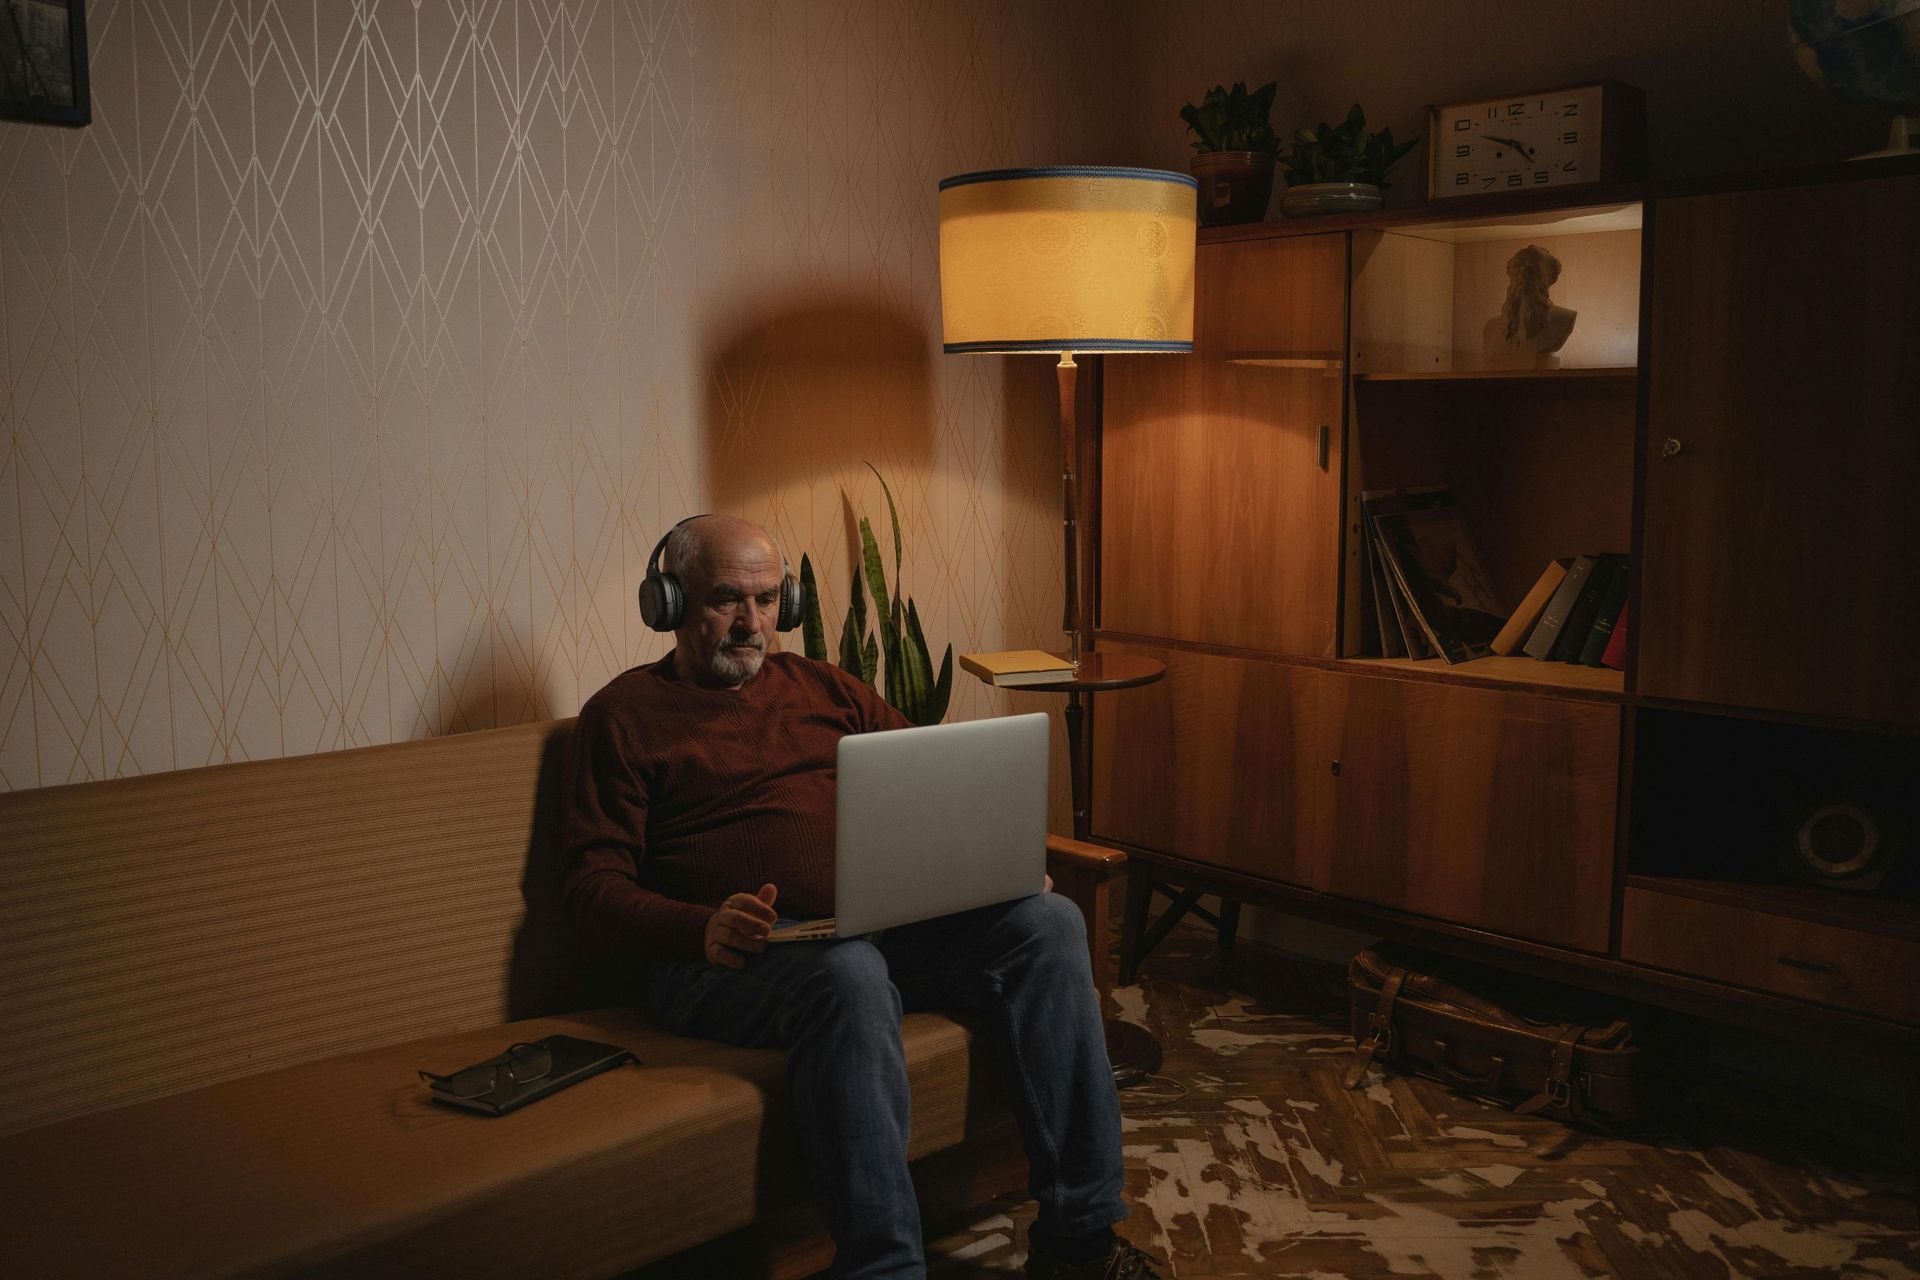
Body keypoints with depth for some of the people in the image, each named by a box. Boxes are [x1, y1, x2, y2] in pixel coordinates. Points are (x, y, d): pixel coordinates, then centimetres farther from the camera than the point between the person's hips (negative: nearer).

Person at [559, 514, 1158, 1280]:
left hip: (882, 922, 5)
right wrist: (701, 928, -21)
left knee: (1047, 922, -18)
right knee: (848, 973, -39)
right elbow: (592, 884, -1)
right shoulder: (624, 715, 8)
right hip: (735, 953, -5)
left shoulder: (820, 687, 23)